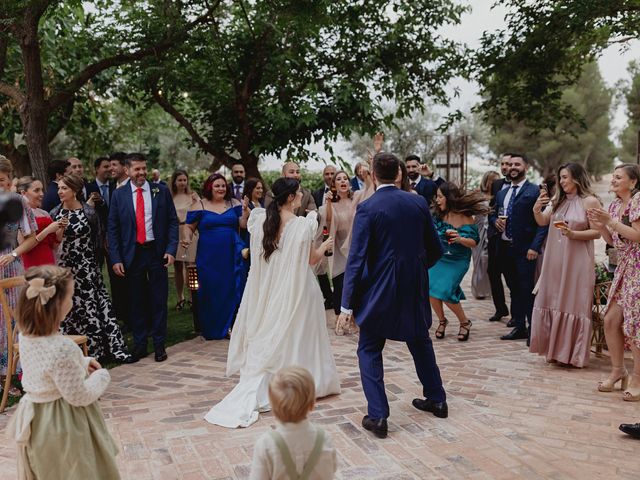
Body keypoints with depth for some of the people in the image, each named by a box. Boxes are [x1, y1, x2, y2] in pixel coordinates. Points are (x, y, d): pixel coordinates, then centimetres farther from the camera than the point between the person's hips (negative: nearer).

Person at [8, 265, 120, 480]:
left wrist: (83, 363, 6)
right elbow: (80, 397, -24)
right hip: (62, 424, -8)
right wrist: (102, 376, -8)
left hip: (37, 420, 8)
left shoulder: (26, 335, -8)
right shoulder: (62, 349, -35)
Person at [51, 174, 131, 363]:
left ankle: (113, 347, 6)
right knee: (70, 309, 5)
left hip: (87, 268, -1)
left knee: (98, 305, 0)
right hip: (65, 268, 1)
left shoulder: (89, 212, -3)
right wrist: (60, 229, -16)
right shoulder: (56, 213, 2)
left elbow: (98, 237, 7)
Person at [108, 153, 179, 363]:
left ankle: (159, 344, 17)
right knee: (137, 302, 9)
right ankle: (139, 345, 20)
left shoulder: (161, 191, 2)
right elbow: (113, 229, 2)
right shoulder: (119, 194, 2)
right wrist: (116, 259, -5)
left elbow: (172, 221, 3)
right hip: (132, 254, 0)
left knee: (159, 300, 5)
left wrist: (171, 250, -8)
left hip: (157, 252, 0)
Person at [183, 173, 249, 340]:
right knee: (210, 292, 3)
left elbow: (244, 224, 1)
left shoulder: (234, 204, 8)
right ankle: (212, 330, 16)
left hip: (231, 256, 2)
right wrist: (187, 238, -14)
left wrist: (245, 210, -15)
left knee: (232, 291, 0)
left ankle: (230, 328, 12)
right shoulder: (200, 206, 2)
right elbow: (189, 226, 5)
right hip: (209, 257, -1)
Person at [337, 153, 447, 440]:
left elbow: (356, 258, -15)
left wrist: (347, 303, -11)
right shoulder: (419, 203, 0)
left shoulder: (367, 208, -13)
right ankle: (436, 400, 36)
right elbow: (435, 250, 7)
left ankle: (377, 416, 4)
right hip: (415, 288, 5)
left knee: (369, 351, 8)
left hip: (380, 290, -5)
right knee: (420, 342, 24)